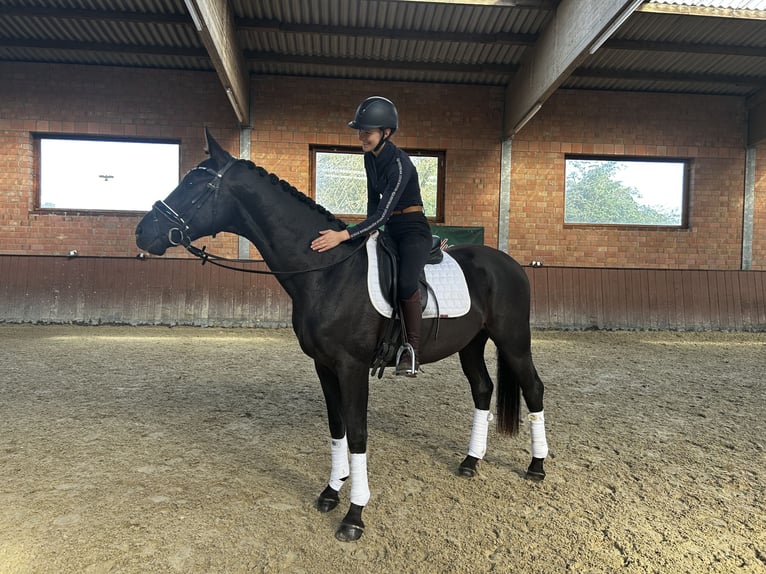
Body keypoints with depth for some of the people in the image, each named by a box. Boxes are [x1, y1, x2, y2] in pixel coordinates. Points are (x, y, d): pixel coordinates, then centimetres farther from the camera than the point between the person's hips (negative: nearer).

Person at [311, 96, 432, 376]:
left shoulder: (400, 163, -22)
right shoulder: (370, 158, 5)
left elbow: (383, 213, -29)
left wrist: (343, 235, -34)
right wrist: (370, 232, 2)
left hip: (414, 229, -9)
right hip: (389, 230, 9)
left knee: (405, 282, -33)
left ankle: (413, 351, -19)